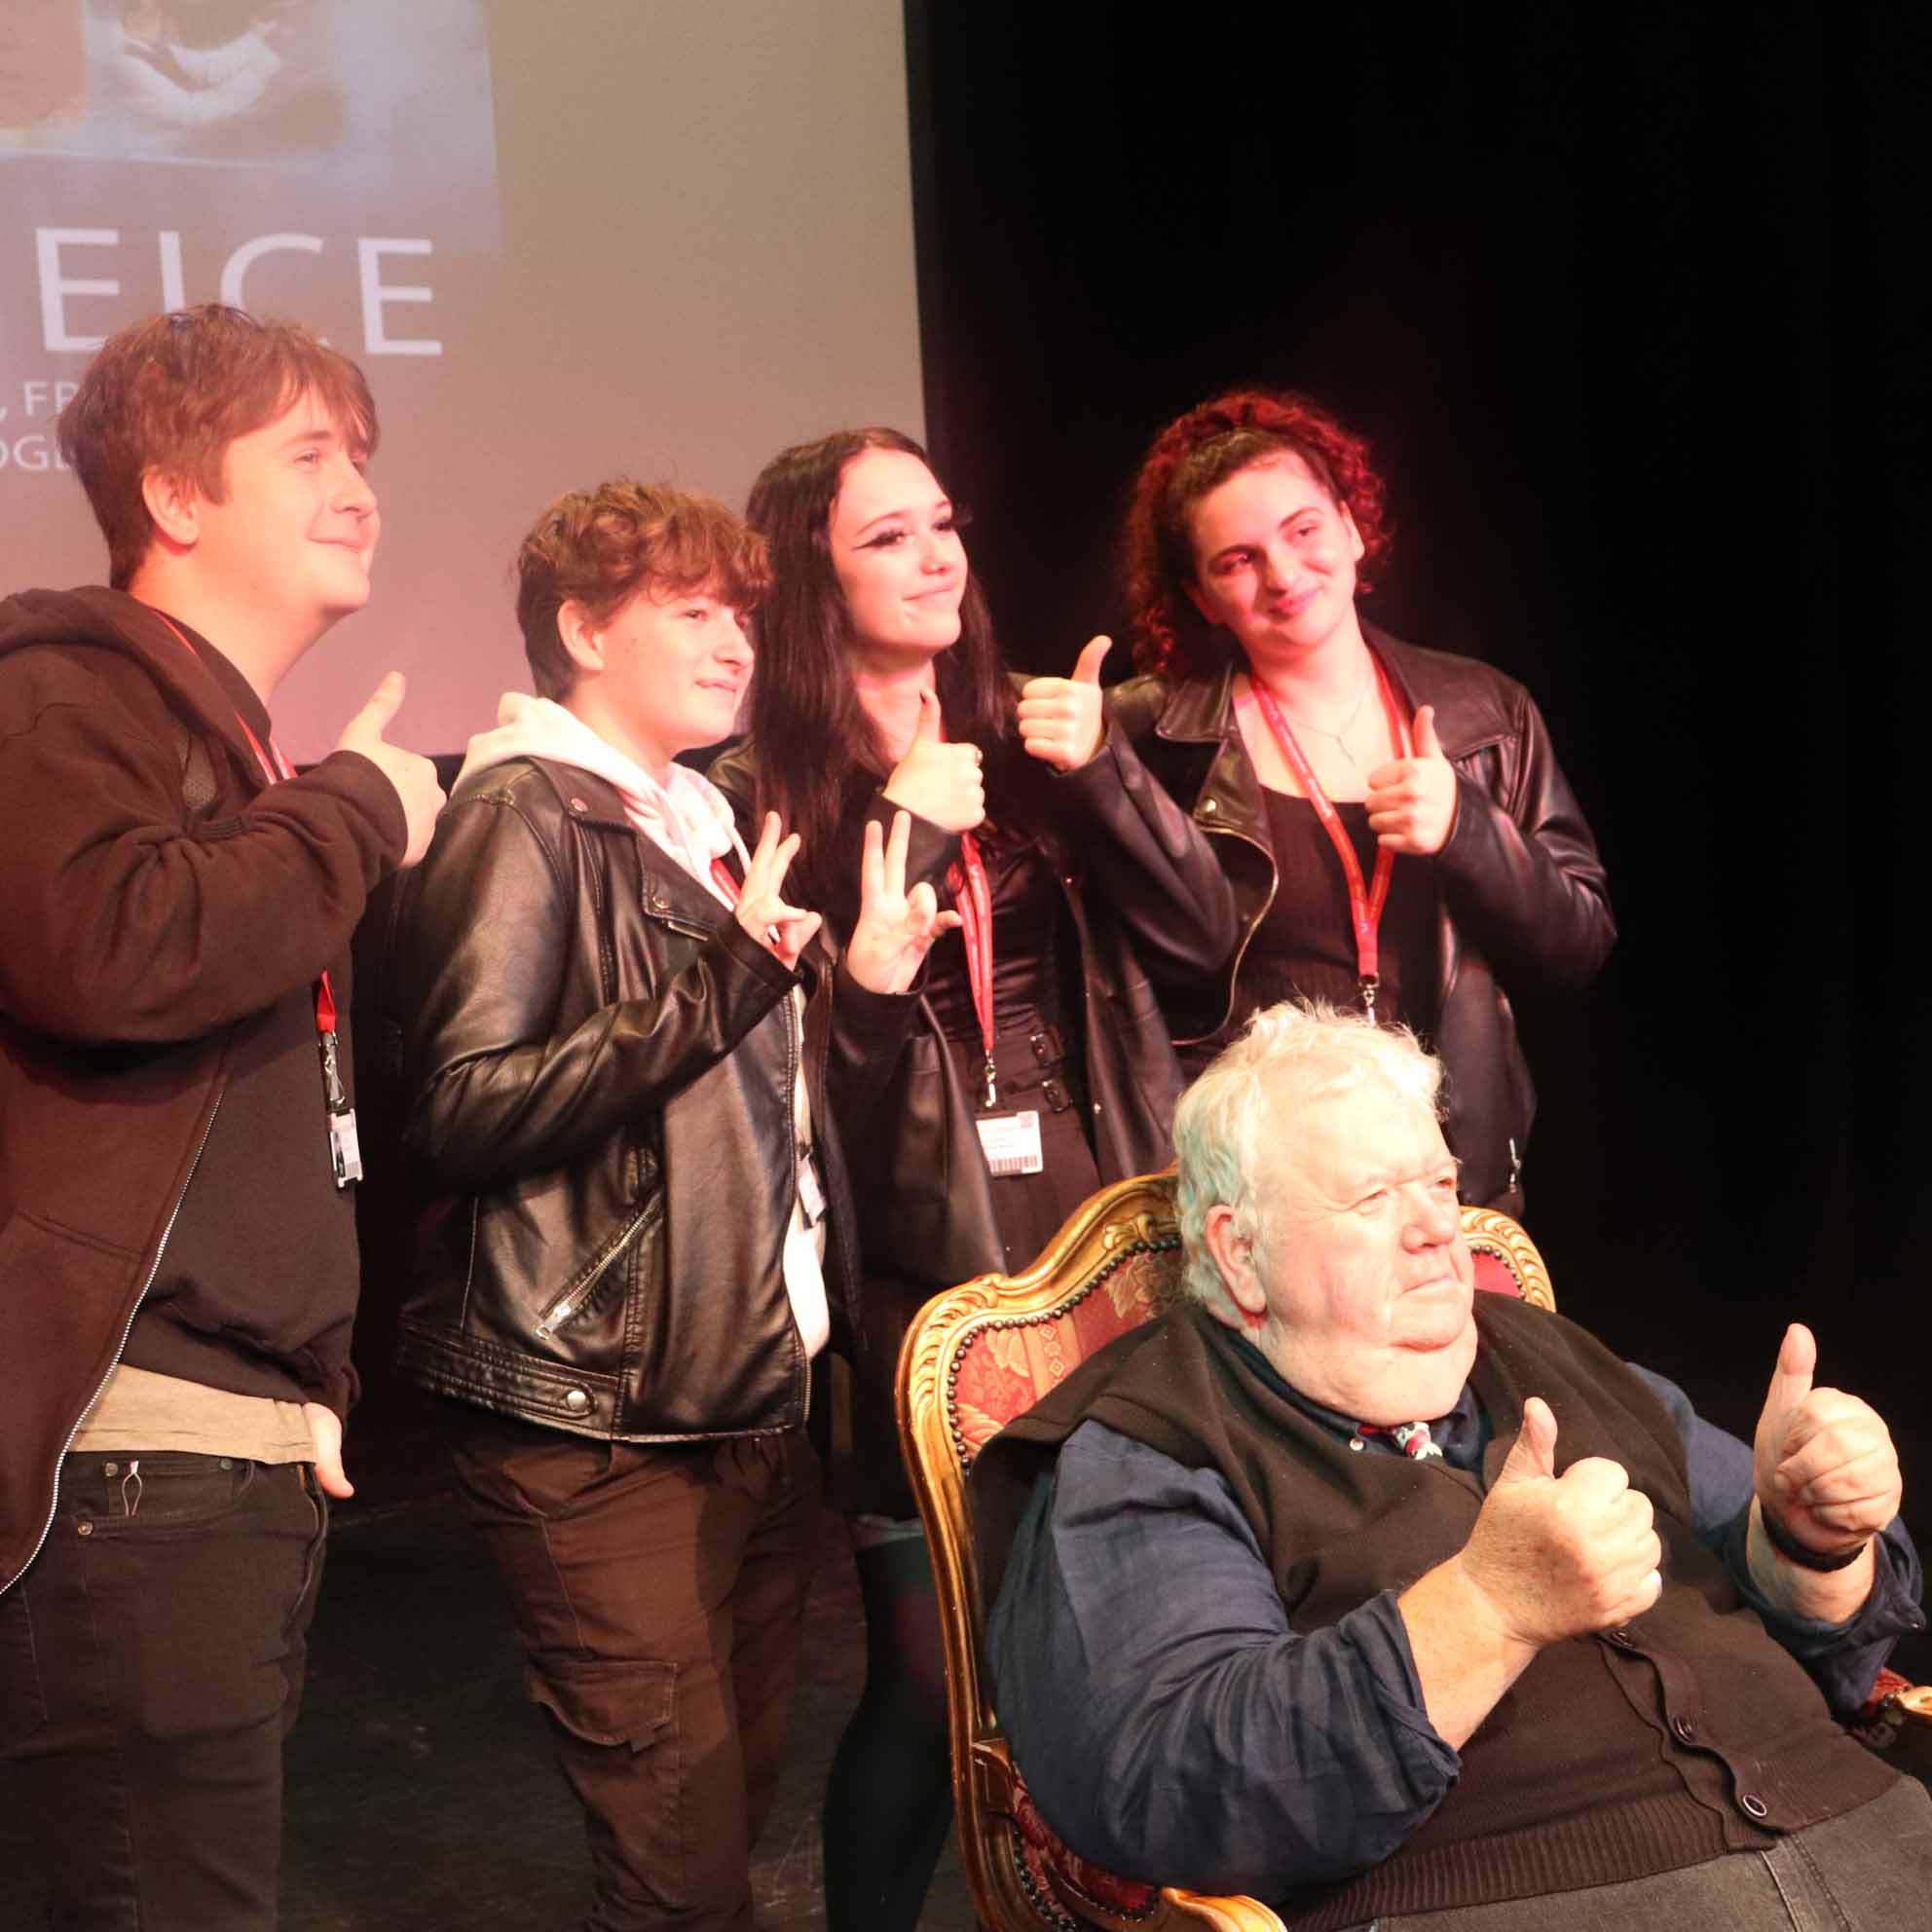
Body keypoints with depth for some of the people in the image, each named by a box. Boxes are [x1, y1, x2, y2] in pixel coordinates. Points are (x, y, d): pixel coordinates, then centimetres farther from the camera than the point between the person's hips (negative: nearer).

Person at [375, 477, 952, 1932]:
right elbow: (463, 1109, -19)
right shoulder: (524, 814, -8)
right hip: (607, 1420, -8)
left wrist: (862, 987, 8)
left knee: (741, 1805, 13)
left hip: (756, 1394, 8)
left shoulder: (701, 827, 19)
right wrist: (717, 983, -22)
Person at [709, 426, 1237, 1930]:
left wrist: (1101, 772, -10)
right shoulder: (764, 795, -3)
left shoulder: (1029, 744, 11)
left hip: (1098, 1254, 4)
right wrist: (899, 838, -17)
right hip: (922, 1282, -4)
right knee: (931, 1679, 0)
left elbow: (1203, 935, 3)